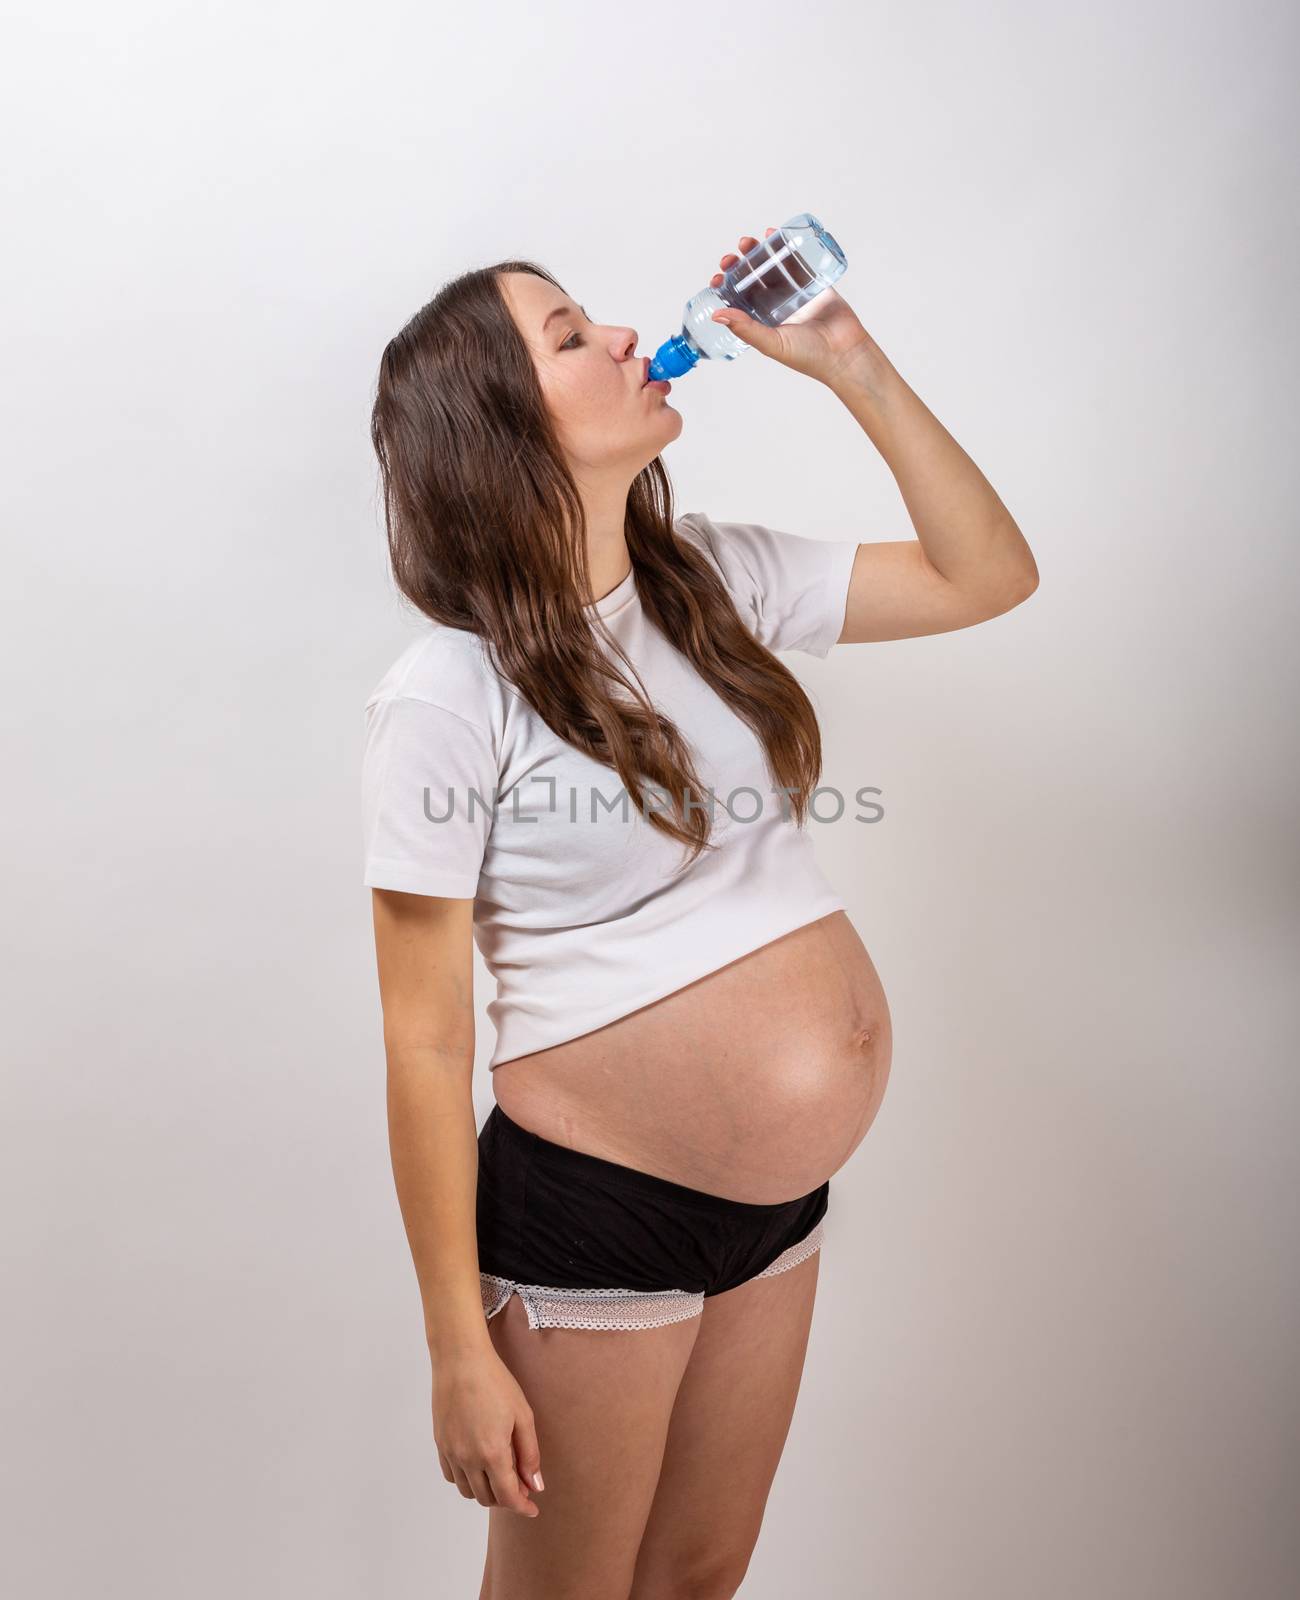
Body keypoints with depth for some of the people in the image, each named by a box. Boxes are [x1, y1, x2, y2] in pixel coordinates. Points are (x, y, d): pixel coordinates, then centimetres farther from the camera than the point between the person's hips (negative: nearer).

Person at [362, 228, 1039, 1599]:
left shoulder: (716, 582, 2)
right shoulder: (448, 692, -17)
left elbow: (987, 576, 7)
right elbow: (426, 1042, -14)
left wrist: (849, 363, -1)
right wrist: (460, 1352, -10)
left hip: (785, 1194, 6)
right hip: (598, 1212, -5)